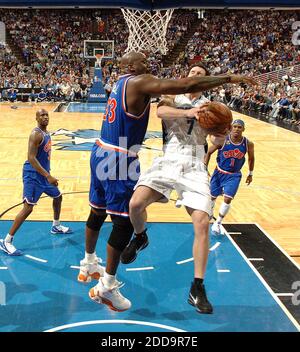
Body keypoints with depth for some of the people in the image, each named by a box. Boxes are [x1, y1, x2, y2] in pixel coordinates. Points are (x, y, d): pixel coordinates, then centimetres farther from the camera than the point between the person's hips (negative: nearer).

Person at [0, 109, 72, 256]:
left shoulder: (46, 133, 10)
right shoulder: (36, 134, -19)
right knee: (28, 207, -15)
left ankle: (56, 226, 44)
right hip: (33, 174, -10)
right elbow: (31, 158, -26)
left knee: (58, 196, 23)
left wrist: (48, 174, 25)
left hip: (44, 173, 10)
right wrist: (48, 176, -30)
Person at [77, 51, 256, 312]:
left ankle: (89, 265, 39)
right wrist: (228, 79, -15)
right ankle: (107, 287, 7)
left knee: (98, 211, 21)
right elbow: (186, 85, -22)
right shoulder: (139, 82, -13)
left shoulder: (122, 84, 16)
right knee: (125, 221, -3)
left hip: (102, 153, 10)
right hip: (120, 160, -10)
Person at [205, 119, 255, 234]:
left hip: (234, 175, 0)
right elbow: (209, 152, -5)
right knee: (212, 197, 13)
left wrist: (250, 174, 14)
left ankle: (218, 223, 7)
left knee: (227, 199, -13)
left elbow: (251, 158, 7)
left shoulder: (248, 144, -13)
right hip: (219, 172, 0)